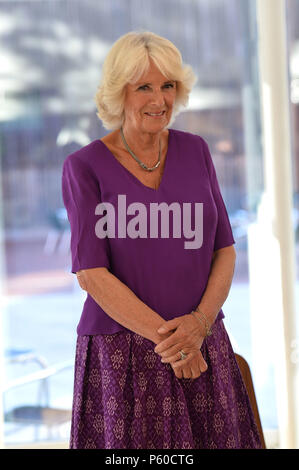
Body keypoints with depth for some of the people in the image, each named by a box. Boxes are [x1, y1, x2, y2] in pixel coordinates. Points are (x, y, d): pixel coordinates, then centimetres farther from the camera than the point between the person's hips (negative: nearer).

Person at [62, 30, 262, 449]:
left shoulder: (195, 151, 7)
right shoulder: (84, 167, -3)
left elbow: (224, 249, 7)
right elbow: (90, 273, -9)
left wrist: (200, 321, -10)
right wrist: (165, 338, -14)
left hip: (200, 347, 3)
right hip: (119, 355, -3)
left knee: (216, 441, 1)